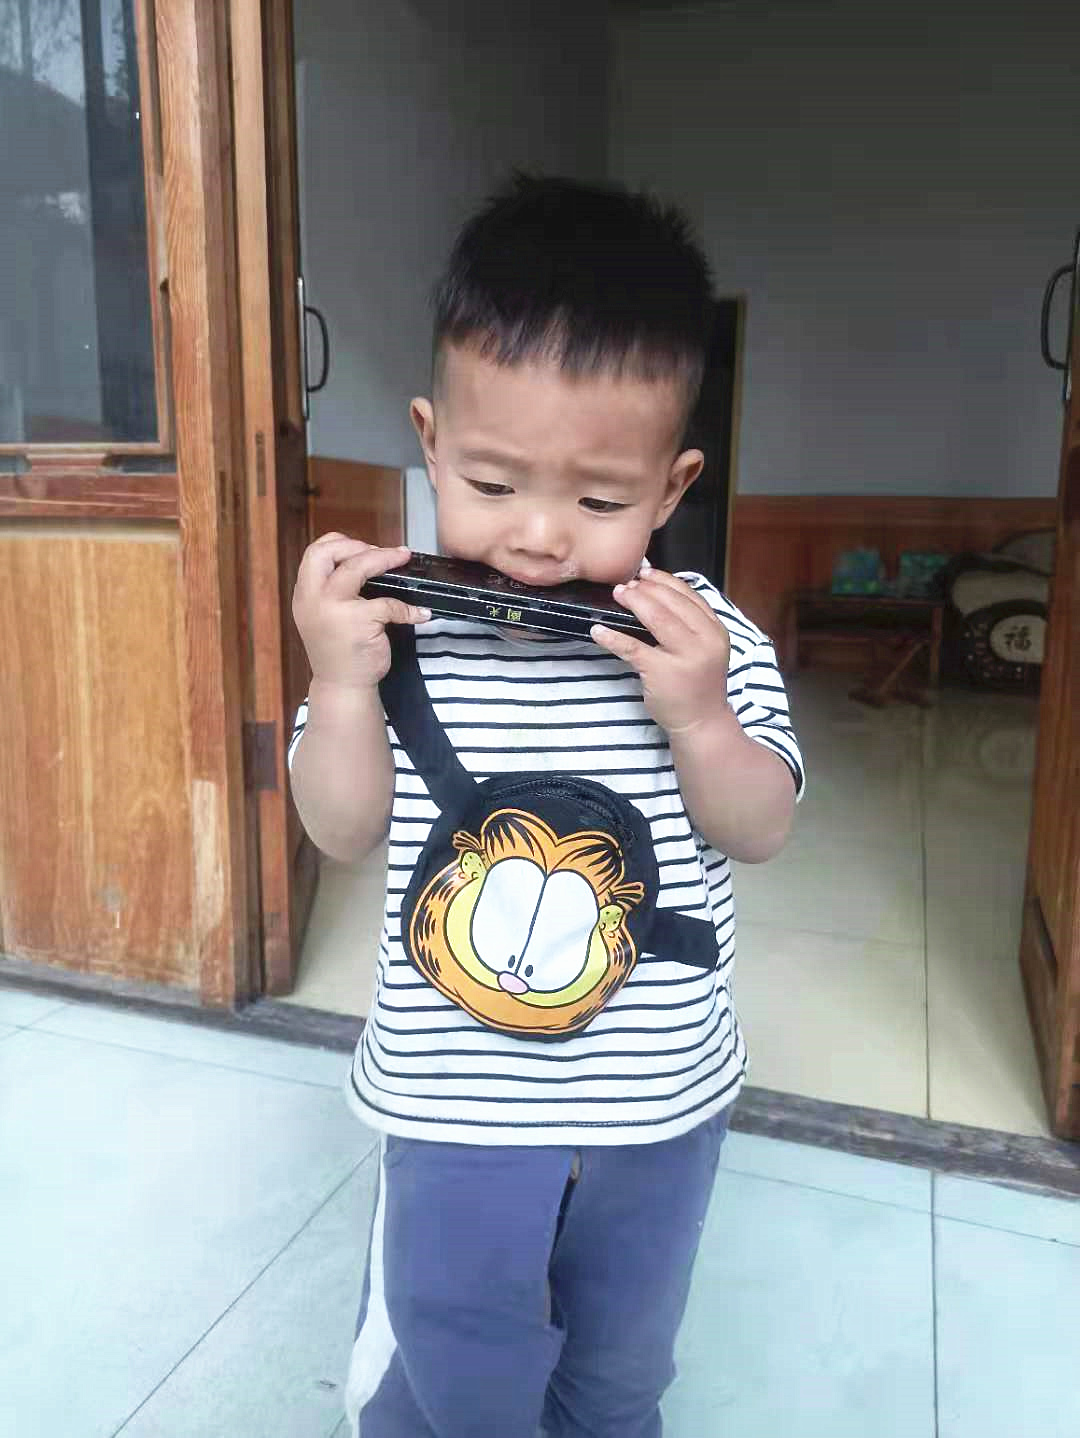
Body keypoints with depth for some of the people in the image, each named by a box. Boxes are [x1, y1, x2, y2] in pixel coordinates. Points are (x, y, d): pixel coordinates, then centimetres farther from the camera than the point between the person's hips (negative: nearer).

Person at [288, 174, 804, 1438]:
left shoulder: (711, 642, -14)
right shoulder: (402, 630, -15)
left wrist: (700, 713, -28)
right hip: (455, 1110, -1)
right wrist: (341, 680, -26)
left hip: (659, 1107, 2)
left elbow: (761, 833, -10)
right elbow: (344, 832, -10)